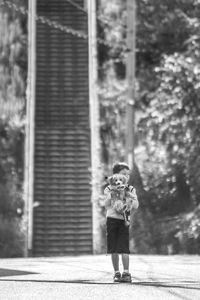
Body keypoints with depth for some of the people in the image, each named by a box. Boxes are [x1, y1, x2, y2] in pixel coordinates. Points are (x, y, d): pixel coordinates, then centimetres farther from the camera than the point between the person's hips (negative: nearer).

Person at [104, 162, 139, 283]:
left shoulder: (131, 190, 7)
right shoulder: (109, 189, 4)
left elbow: (136, 206, 2)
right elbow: (106, 205, -3)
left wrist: (132, 197, -15)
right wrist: (110, 194, -16)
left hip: (124, 220, -1)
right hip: (112, 219, 1)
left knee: (124, 248, -10)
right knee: (114, 249, 4)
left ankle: (126, 273, -9)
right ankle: (117, 273, 13)